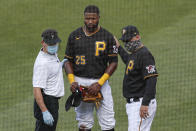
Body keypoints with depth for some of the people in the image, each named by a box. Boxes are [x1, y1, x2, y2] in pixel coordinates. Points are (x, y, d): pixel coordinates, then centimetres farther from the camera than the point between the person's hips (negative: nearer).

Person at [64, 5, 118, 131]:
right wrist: (72, 81, -8)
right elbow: (68, 60, 9)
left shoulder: (107, 37, -1)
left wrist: (99, 83, -13)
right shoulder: (75, 36, 4)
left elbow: (113, 63, -2)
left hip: (101, 81, -1)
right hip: (80, 82, 1)